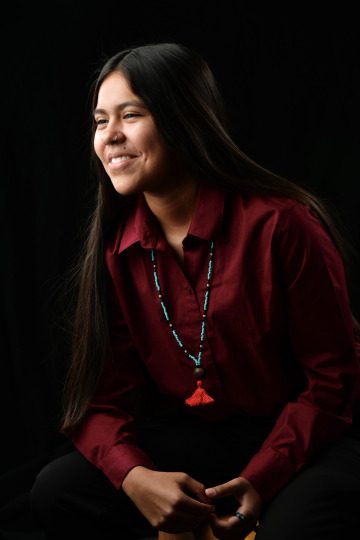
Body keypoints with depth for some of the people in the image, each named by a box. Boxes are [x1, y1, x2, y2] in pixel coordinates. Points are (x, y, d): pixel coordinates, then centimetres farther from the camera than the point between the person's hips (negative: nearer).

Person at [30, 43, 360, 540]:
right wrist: (135, 476, -22)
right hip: (191, 434, 4)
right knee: (57, 492, -17)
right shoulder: (115, 249, -2)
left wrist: (261, 479, -22)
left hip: (300, 436, -4)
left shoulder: (281, 223, -17)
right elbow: (104, 395, 0)